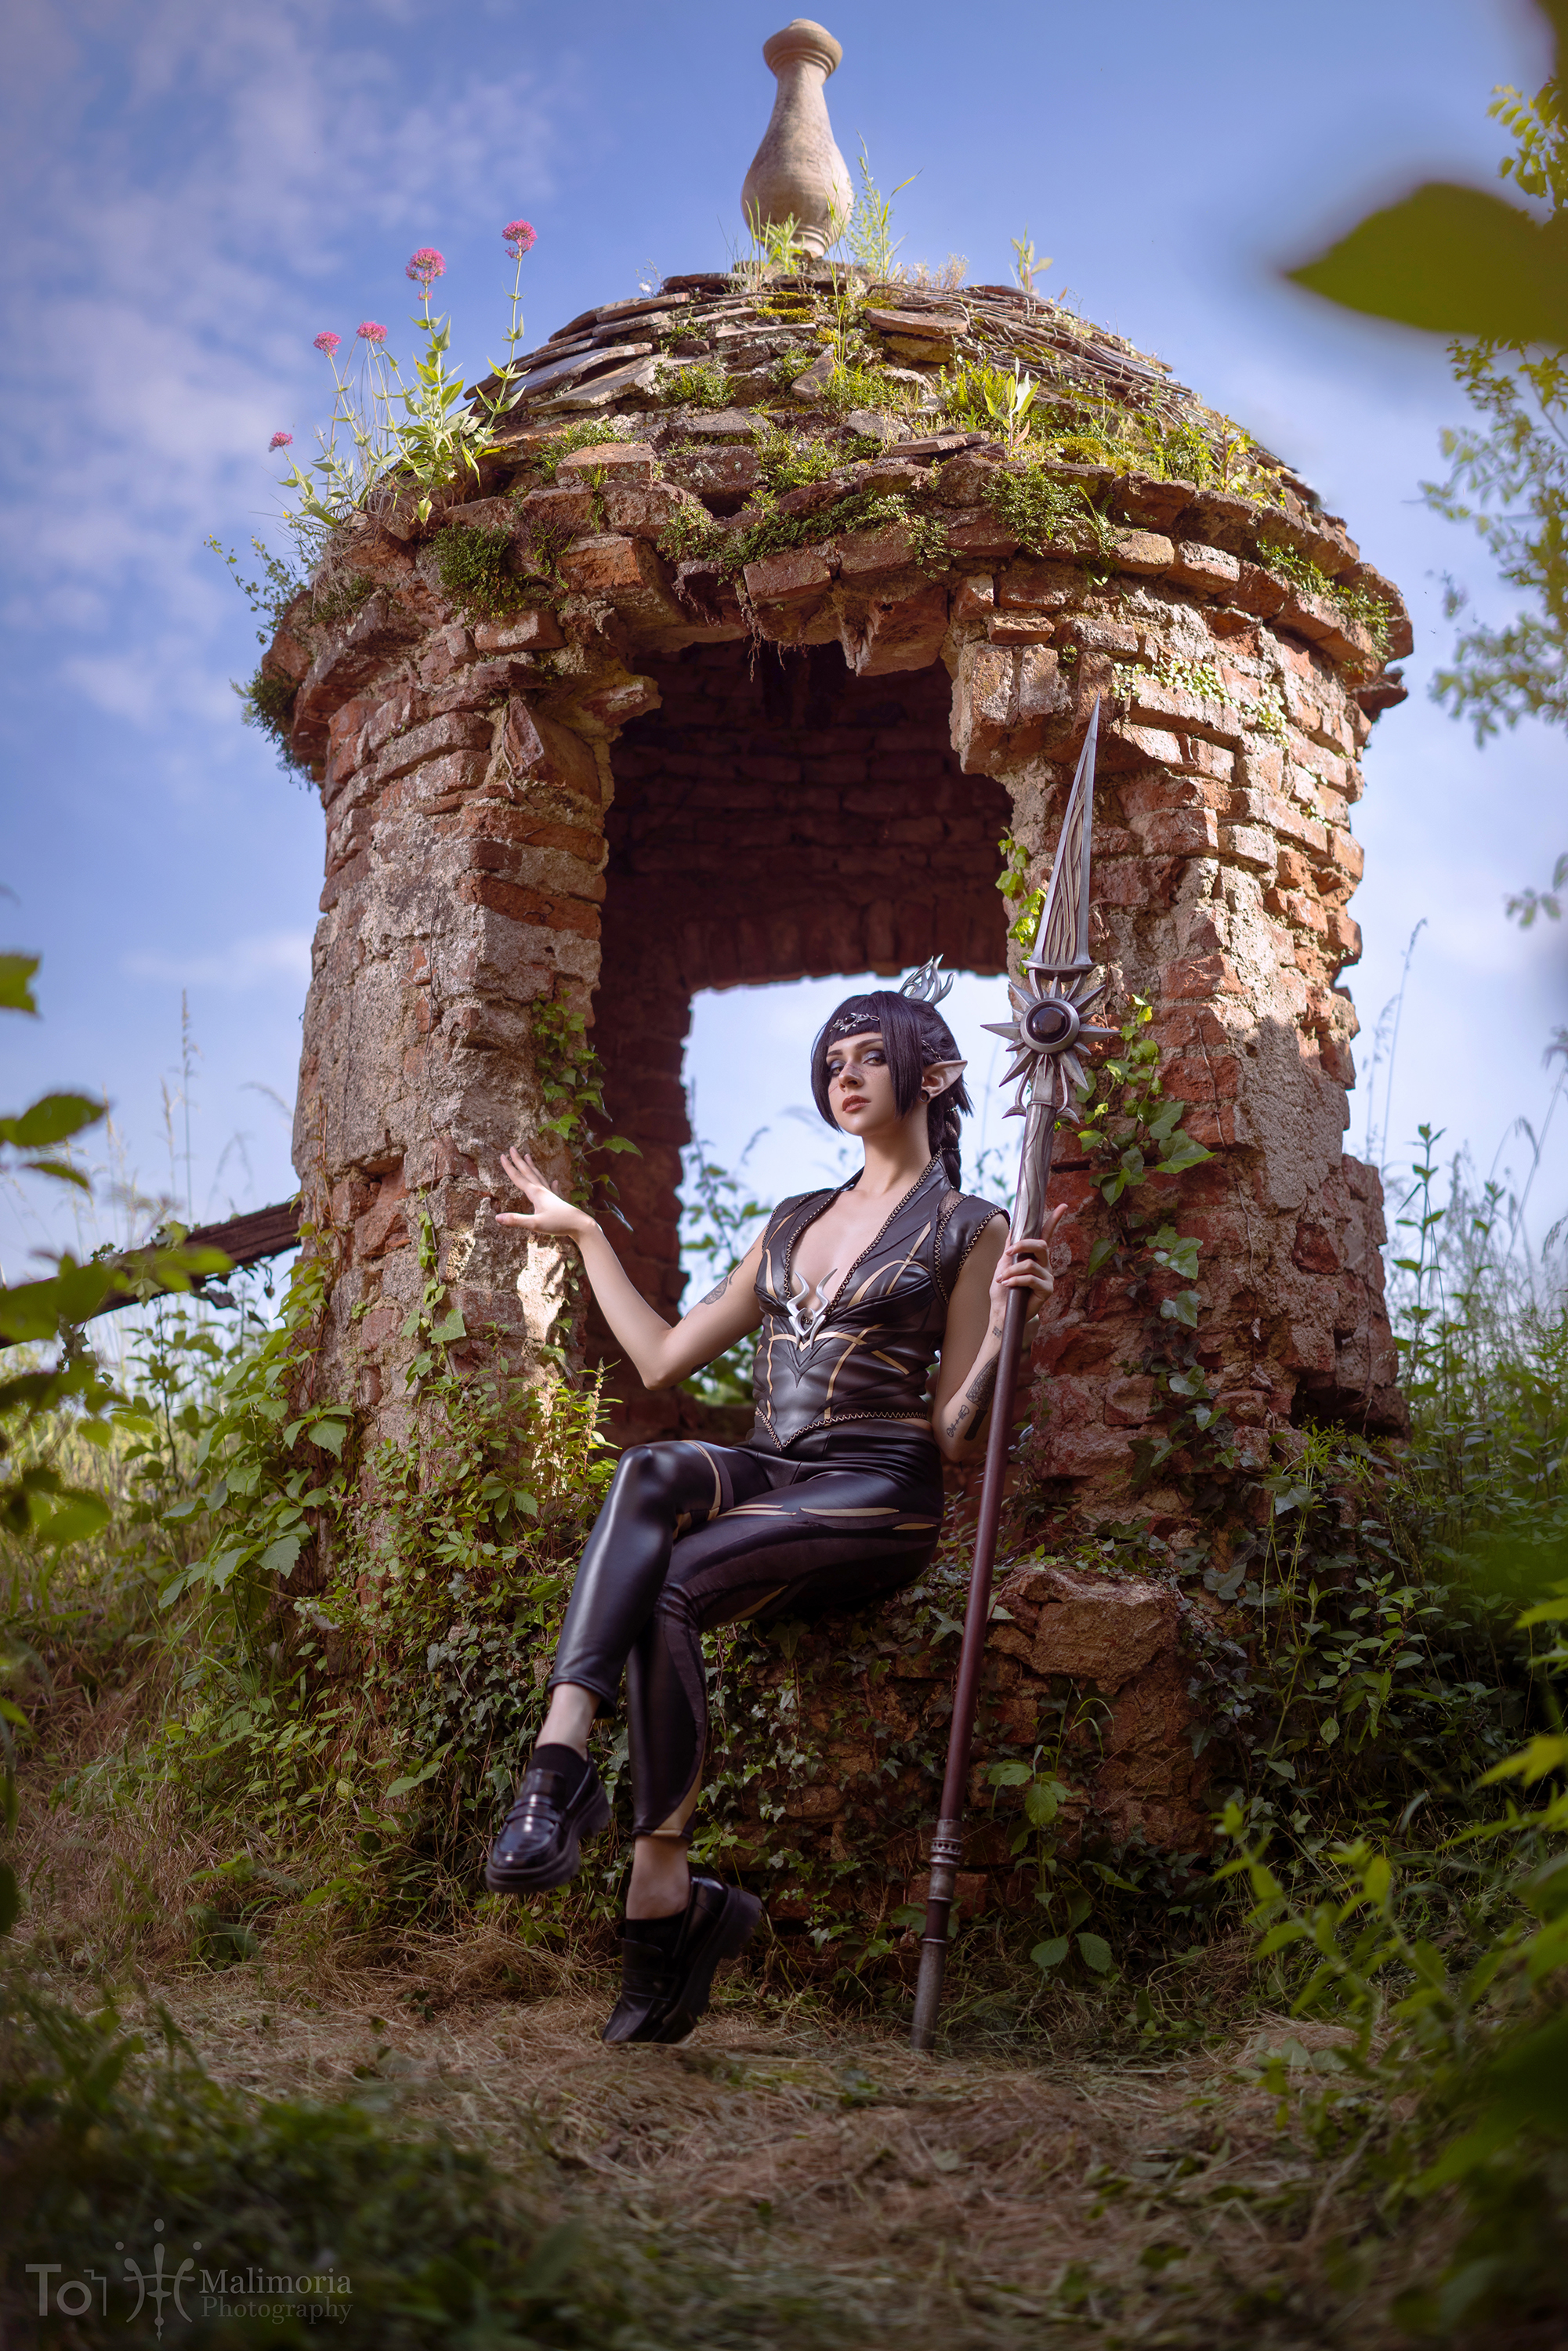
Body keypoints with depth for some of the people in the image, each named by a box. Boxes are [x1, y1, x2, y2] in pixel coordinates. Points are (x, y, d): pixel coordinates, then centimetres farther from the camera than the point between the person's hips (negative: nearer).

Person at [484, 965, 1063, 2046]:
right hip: (764, 1474, 5)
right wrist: (586, 1235, 27)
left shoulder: (968, 1229, 7)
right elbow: (664, 1356, 23)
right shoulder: (793, 1224, 24)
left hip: (879, 1496, -4)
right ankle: (563, 1748, -45)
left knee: (668, 1587, -30)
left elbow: (956, 1437, 1)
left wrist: (1004, 1312, -14)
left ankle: (661, 1896, -26)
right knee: (651, 1472, -31)